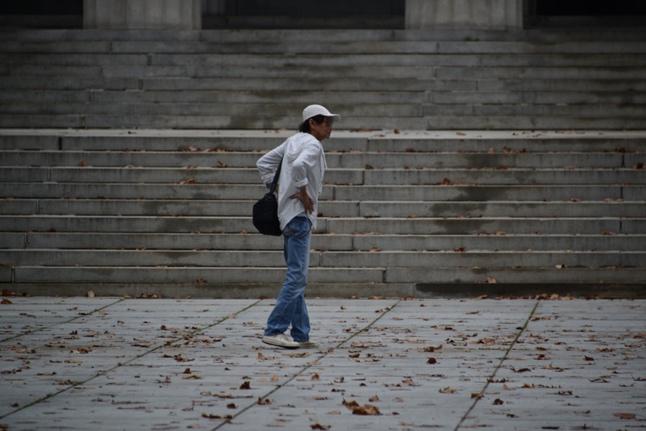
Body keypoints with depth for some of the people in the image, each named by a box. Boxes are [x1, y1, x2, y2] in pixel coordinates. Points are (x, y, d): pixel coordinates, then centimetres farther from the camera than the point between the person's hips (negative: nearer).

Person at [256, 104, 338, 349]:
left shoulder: (294, 141, 15)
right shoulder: (313, 145, -12)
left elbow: (264, 163, 20)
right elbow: (299, 166, -33)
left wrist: (273, 189, 17)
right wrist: (304, 194, -20)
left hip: (288, 214, 10)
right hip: (300, 215, -10)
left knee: (296, 276, 11)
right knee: (297, 276, -10)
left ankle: (300, 334, 13)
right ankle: (274, 331, -13)